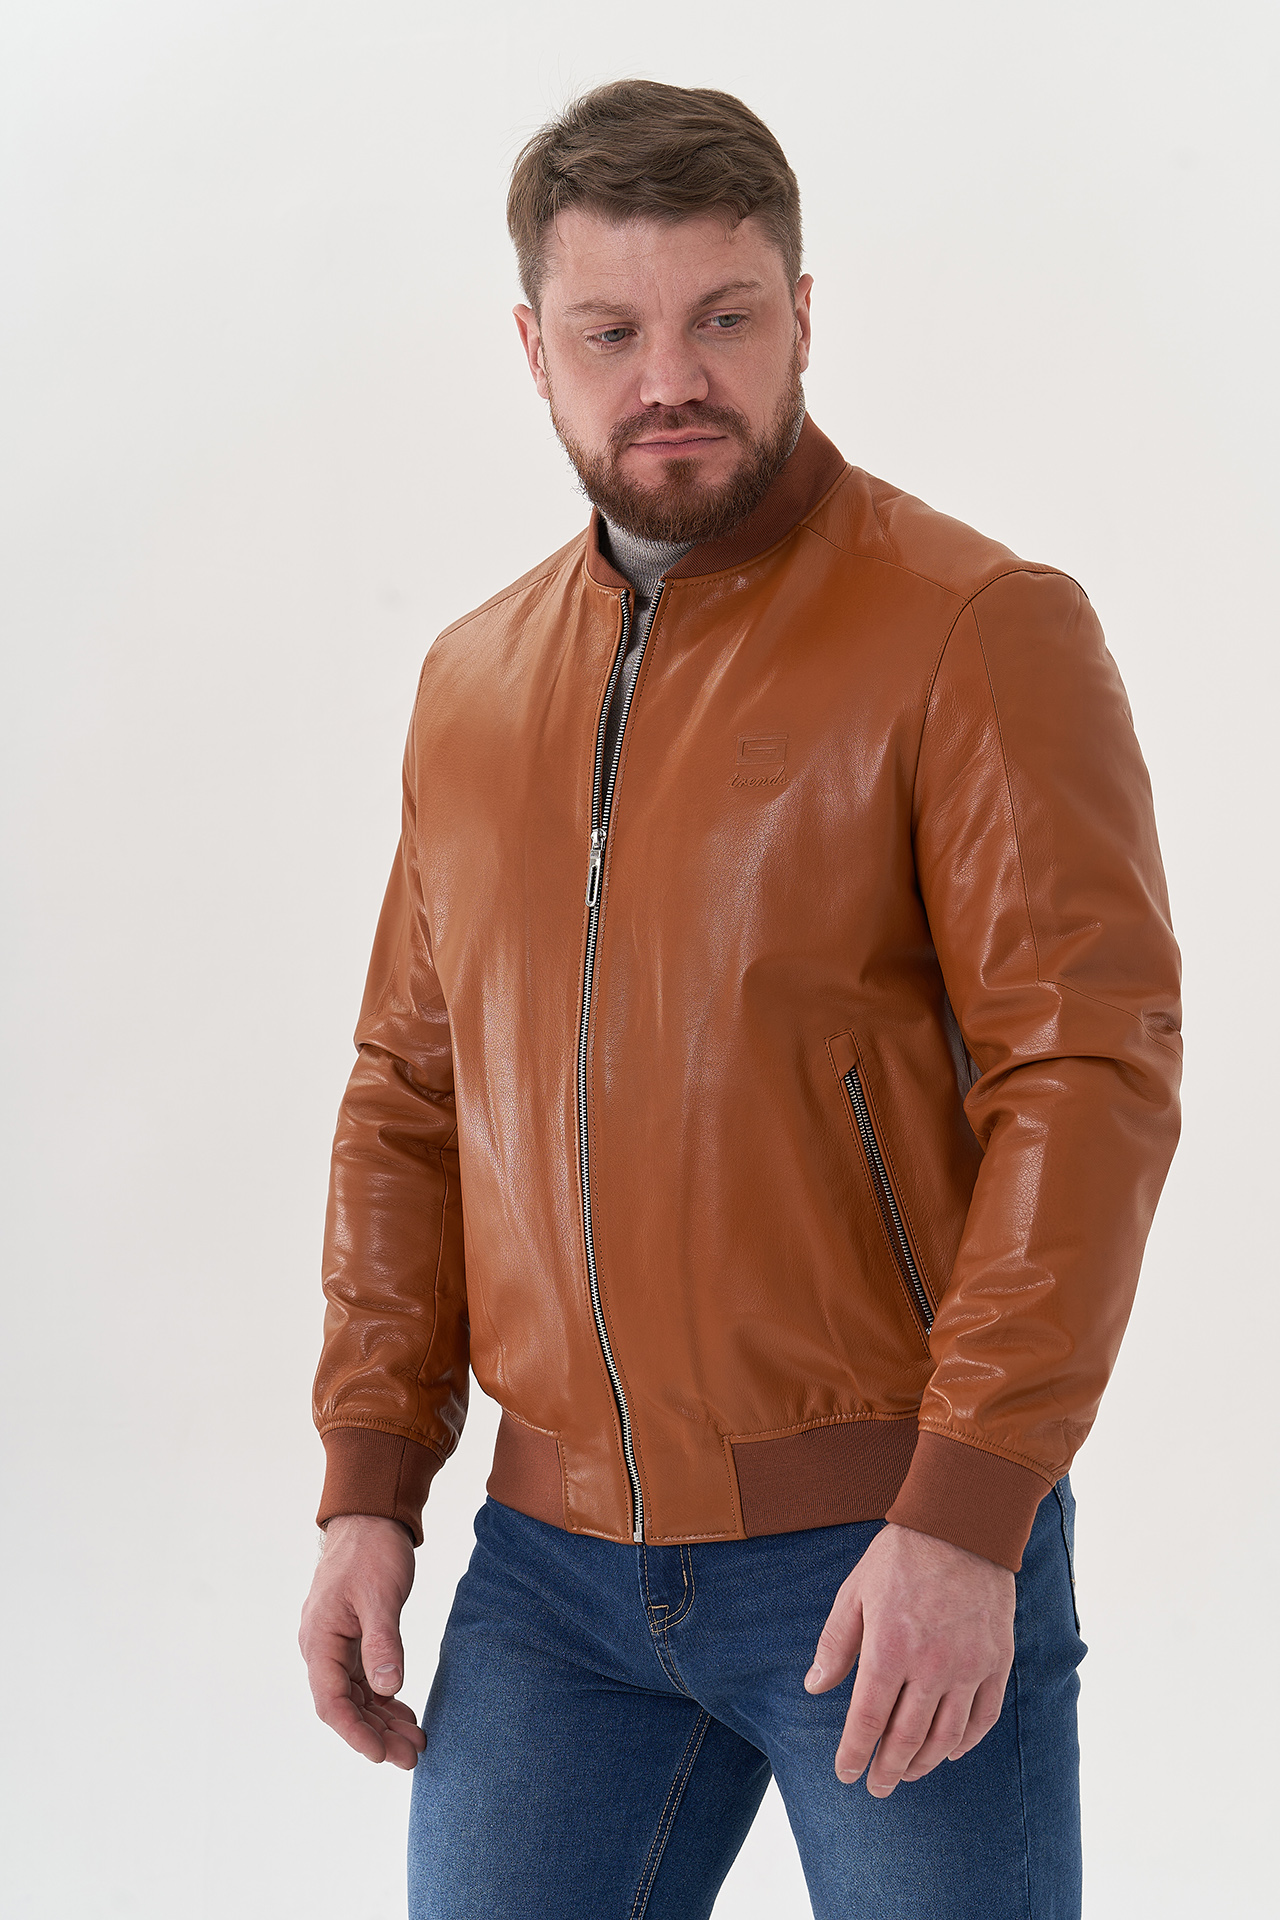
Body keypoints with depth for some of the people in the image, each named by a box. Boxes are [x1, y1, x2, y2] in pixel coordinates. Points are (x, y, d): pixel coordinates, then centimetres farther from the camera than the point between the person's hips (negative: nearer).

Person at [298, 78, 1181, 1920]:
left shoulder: (980, 631, -7)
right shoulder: (473, 681, 11)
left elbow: (1092, 1071, -14)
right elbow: (412, 1095, 14)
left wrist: (967, 1516, -19)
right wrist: (370, 1487, 7)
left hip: (895, 1557, -4)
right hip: (555, 1561, 5)